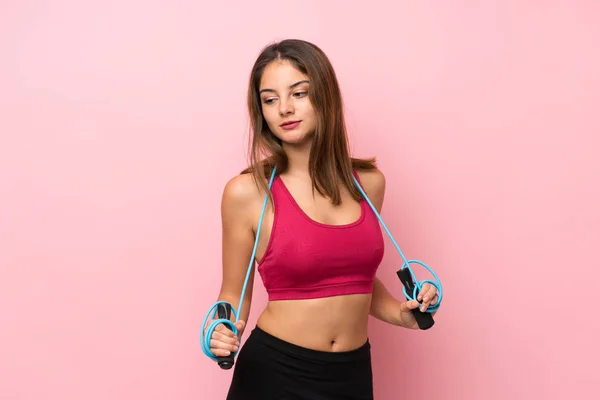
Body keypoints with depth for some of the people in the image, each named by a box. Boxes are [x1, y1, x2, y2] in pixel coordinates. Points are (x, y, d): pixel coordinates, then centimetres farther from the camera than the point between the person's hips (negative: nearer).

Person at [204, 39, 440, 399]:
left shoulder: (369, 182, -1)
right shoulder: (248, 192, -12)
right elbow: (234, 293, -2)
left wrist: (401, 313, -1)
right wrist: (225, 334, -20)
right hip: (274, 370, -3)